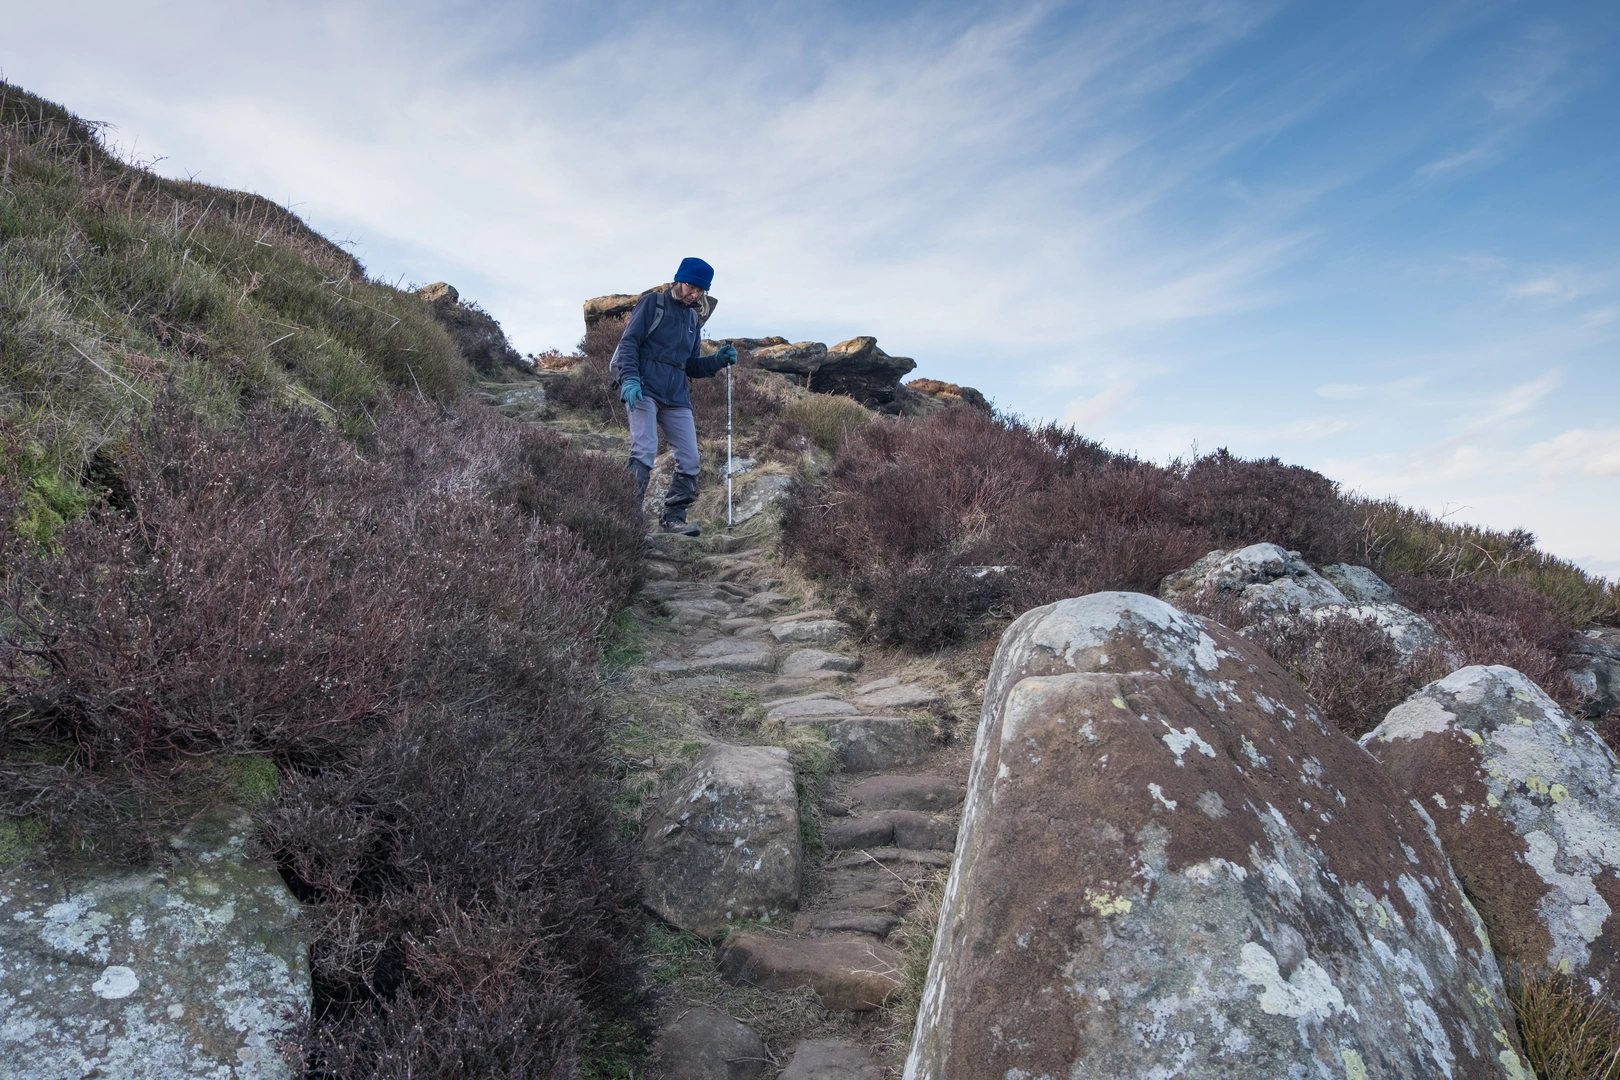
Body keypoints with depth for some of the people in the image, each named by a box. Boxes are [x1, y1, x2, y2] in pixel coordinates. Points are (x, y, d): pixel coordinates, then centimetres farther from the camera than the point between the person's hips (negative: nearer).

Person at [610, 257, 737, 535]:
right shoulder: (653, 302, 5)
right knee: (643, 453, -18)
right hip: (645, 389, -6)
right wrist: (630, 378, -19)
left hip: (677, 397, 6)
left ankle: (673, 519, 7)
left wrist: (718, 361, 4)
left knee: (690, 461, -2)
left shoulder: (694, 319, 21)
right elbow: (628, 342, -4)